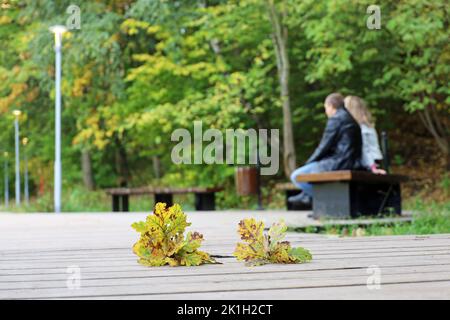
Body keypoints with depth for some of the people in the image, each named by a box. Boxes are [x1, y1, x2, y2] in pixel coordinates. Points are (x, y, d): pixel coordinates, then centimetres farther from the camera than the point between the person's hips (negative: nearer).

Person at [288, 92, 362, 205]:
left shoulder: (335, 119, -10)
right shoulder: (352, 119, 18)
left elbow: (325, 146, -11)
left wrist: (309, 162, 3)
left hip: (337, 164, -10)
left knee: (296, 176, -11)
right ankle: (307, 195, 29)